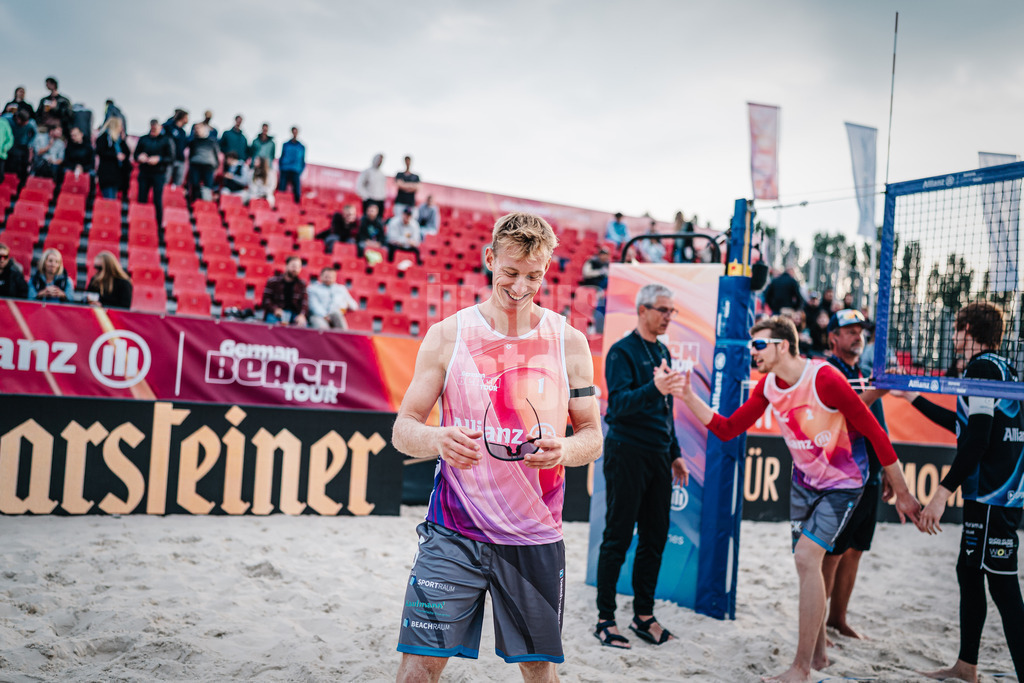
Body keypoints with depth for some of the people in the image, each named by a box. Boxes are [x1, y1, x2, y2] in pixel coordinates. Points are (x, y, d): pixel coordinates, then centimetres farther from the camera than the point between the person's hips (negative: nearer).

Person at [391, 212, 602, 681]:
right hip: (453, 535, -1)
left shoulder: (569, 343, 3)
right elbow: (403, 430, 2)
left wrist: (565, 450, -17)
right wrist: (436, 440, -21)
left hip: (535, 538, 1)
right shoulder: (447, 335, 0)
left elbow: (592, 436, 7)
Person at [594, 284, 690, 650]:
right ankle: (605, 618, 6)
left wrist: (675, 453, 20)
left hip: (658, 454, 7)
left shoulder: (663, 352, 16)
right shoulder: (622, 351, -8)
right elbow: (618, 403, -21)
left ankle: (644, 614, 19)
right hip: (627, 451, -7)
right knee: (617, 538, -2)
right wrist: (654, 389, -37)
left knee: (655, 537, 9)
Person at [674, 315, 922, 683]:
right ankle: (818, 652, 33)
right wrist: (689, 397, -15)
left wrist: (902, 493, -17)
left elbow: (874, 431, -21)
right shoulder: (768, 385, -4)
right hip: (804, 480, 7)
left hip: (843, 483, -7)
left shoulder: (825, 379, -26)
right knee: (807, 563, 13)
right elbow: (727, 429, -2)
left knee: (807, 557, -18)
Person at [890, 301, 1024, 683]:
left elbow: (977, 438, -22)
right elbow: (964, 424, 29)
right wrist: (913, 398, 36)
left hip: (992, 497, -10)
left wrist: (943, 492, -24)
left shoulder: (982, 367, -12)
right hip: (991, 496, 10)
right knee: (968, 572, 16)